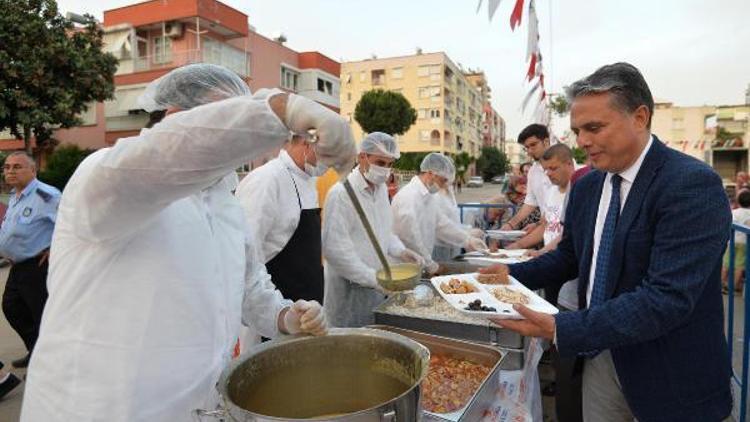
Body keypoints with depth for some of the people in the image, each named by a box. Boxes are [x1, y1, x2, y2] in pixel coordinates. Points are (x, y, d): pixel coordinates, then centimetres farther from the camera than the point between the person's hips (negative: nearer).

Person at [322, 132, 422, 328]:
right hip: (349, 290, -8)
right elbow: (335, 249, -22)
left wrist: (401, 251, 1)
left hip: (376, 285, 8)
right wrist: (373, 278, -20)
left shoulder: (381, 188, 9)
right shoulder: (341, 193, -19)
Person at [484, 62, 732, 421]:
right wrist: (514, 274, -2)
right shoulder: (586, 186, 1)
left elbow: (667, 298, -29)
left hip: (667, 376, -5)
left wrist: (561, 329, -33)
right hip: (600, 354, 6)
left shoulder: (693, 185, -21)